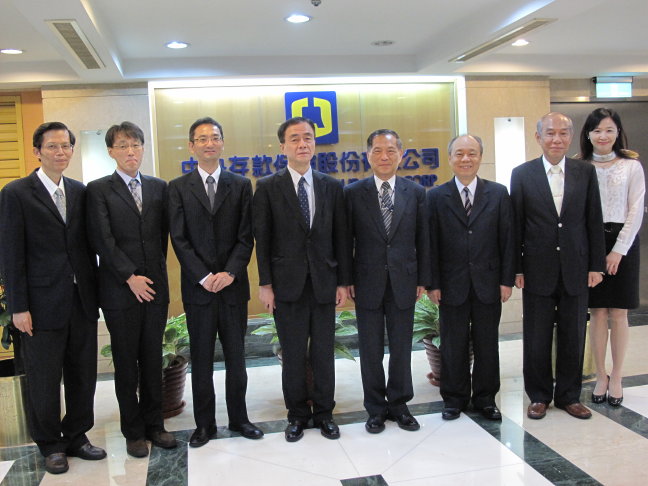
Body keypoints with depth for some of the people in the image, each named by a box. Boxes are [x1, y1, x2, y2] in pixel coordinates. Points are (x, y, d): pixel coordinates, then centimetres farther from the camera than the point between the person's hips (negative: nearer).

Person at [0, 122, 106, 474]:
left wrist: (94, 291, 9)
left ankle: (76, 437, 30)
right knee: (44, 380, 8)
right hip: (43, 304, -4)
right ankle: (50, 445, 27)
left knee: (83, 375, 12)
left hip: (82, 300, 5)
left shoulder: (80, 192, 9)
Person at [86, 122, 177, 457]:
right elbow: (102, 240, -9)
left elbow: (163, 234, 10)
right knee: (126, 364, 8)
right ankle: (133, 431, 21)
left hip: (155, 287, 3)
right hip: (120, 290, -3)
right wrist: (130, 277, -13)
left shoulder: (159, 187, 9)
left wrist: (155, 272, 4)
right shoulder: (99, 190, -1)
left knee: (153, 360, 11)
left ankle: (154, 424, 25)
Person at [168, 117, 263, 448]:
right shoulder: (179, 187, 3)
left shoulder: (241, 185, 6)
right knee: (201, 358, 8)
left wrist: (230, 273, -12)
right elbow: (179, 239, -3)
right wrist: (204, 277, -12)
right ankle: (204, 423, 21)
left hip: (233, 284, 1)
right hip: (197, 286, -1)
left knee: (236, 356, 10)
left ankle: (238, 417, 24)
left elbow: (245, 237, 1)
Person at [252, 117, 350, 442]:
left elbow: (340, 238, 6)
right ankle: (298, 414, 25)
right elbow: (262, 239, -1)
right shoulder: (268, 188, 0)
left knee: (324, 353, 10)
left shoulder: (332, 187, 6)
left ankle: (324, 413, 26)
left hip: (324, 283, 2)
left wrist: (343, 282, 2)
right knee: (293, 355, 8)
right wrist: (265, 284, -6)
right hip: (287, 284, -1)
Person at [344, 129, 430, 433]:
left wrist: (422, 279, 3)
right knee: (371, 350, 9)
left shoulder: (416, 193, 3)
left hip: (403, 282, 1)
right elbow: (347, 240, 0)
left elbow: (422, 240, 5)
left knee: (402, 348, 10)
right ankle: (375, 409, 23)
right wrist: (347, 280, -3)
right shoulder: (353, 193, -1)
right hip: (367, 283, -1)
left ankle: (399, 405, 27)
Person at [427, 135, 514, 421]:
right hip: (452, 285, -1)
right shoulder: (436, 197, 0)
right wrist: (433, 283, -5)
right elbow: (431, 244, -1)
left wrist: (507, 279, -2)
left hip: (488, 283, 1)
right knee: (453, 346, 9)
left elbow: (507, 239, 2)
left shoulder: (498, 193, 3)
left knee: (487, 344, 10)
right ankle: (454, 398, 25)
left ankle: (485, 399, 26)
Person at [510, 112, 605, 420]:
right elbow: (515, 226, -1)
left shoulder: (585, 172, 3)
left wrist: (596, 265, 0)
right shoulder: (522, 174, -1)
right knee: (536, 338, 8)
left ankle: (569, 395, 26)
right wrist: (515, 269, -3)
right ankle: (539, 396, 23)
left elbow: (594, 221, 4)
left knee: (573, 337, 11)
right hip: (538, 270, -1)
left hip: (576, 270, 2)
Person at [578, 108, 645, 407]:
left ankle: (616, 378, 15)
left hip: (622, 243, 0)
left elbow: (636, 212, -2)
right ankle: (601, 376, 15)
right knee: (597, 313, 4)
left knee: (618, 314, 4)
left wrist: (618, 250, -9)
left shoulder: (632, 166, 1)